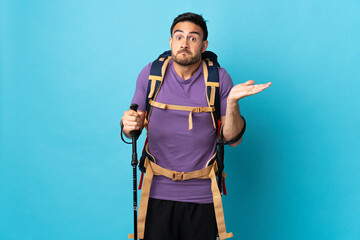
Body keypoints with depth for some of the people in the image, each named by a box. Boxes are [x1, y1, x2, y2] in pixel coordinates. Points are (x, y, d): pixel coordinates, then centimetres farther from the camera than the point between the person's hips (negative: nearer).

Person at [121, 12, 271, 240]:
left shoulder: (219, 78, -3)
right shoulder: (150, 74, 0)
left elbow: (233, 139, -3)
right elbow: (131, 130, 5)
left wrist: (232, 102, -19)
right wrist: (129, 125, -18)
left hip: (202, 195, 0)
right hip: (158, 192, 1)